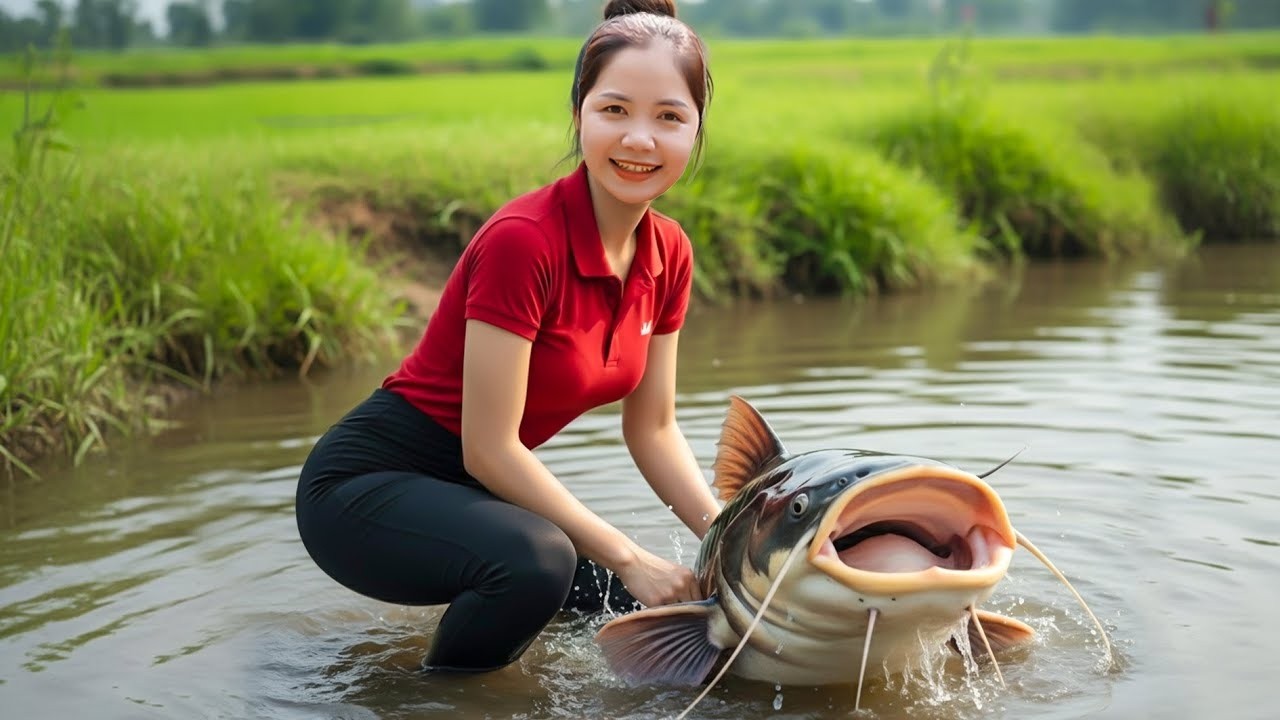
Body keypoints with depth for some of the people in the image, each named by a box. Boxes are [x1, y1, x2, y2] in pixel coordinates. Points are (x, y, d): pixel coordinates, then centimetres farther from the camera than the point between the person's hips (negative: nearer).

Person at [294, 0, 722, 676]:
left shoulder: (668, 253, -3)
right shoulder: (523, 241, -28)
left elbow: (652, 429, 5)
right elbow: (489, 449, -25)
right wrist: (626, 557, -21)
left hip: (478, 486, 8)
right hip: (367, 481, -8)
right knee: (534, 559, -35)